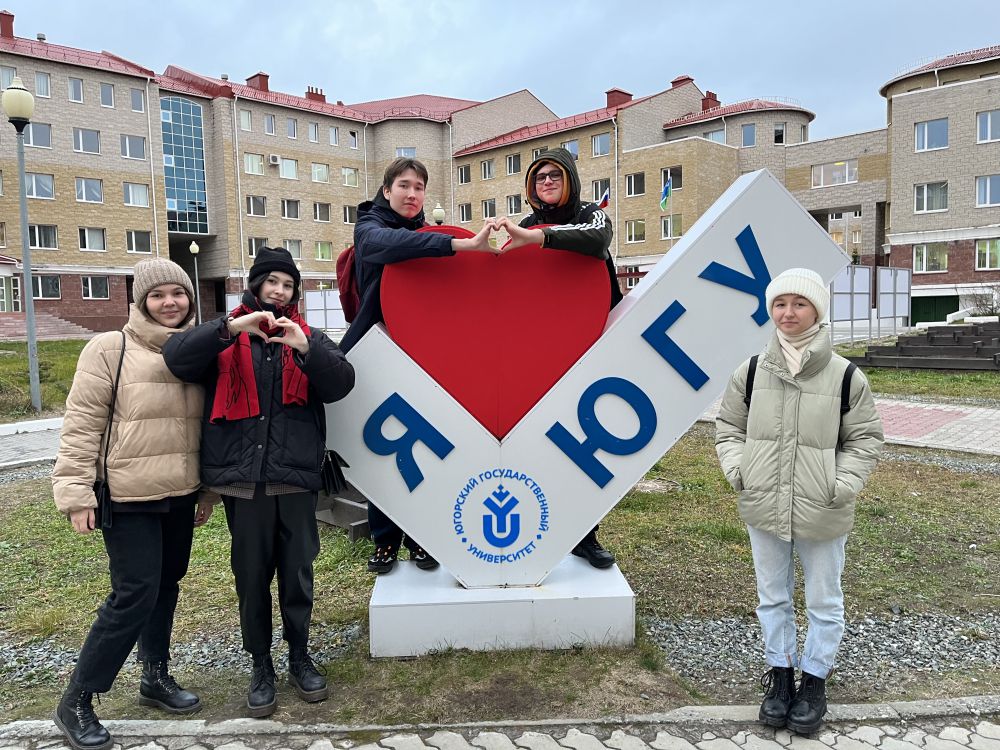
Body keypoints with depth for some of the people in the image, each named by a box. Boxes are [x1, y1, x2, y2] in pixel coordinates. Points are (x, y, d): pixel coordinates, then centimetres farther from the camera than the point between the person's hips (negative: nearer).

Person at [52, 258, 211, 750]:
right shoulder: (110, 349, -9)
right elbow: (81, 425, -9)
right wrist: (76, 493, -12)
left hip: (180, 495, 5)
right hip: (128, 498, -5)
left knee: (165, 588, 15)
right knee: (135, 596, -5)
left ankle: (156, 678, 34)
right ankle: (75, 703, 14)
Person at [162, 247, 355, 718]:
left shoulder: (307, 337, 10)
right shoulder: (227, 337, 8)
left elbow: (341, 384, -5)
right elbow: (177, 360, -10)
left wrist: (305, 348, -21)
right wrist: (233, 328, -21)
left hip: (295, 476, 1)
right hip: (242, 478, 0)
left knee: (297, 573, 9)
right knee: (251, 576, 9)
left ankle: (300, 658, 29)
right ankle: (261, 665, 27)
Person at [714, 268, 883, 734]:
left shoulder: (846, 376, -9)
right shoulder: (751, 372, -2)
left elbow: (865, 439, -1)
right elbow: (728, 427, 8)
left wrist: (842, 486, -11)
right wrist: (738, 470, -4)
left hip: (822, 515, -2)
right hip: (763, 508, 2)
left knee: (824, 601, 15)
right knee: (772, 597, 18)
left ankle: (814, 679, 35)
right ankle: (780, 672, 37)